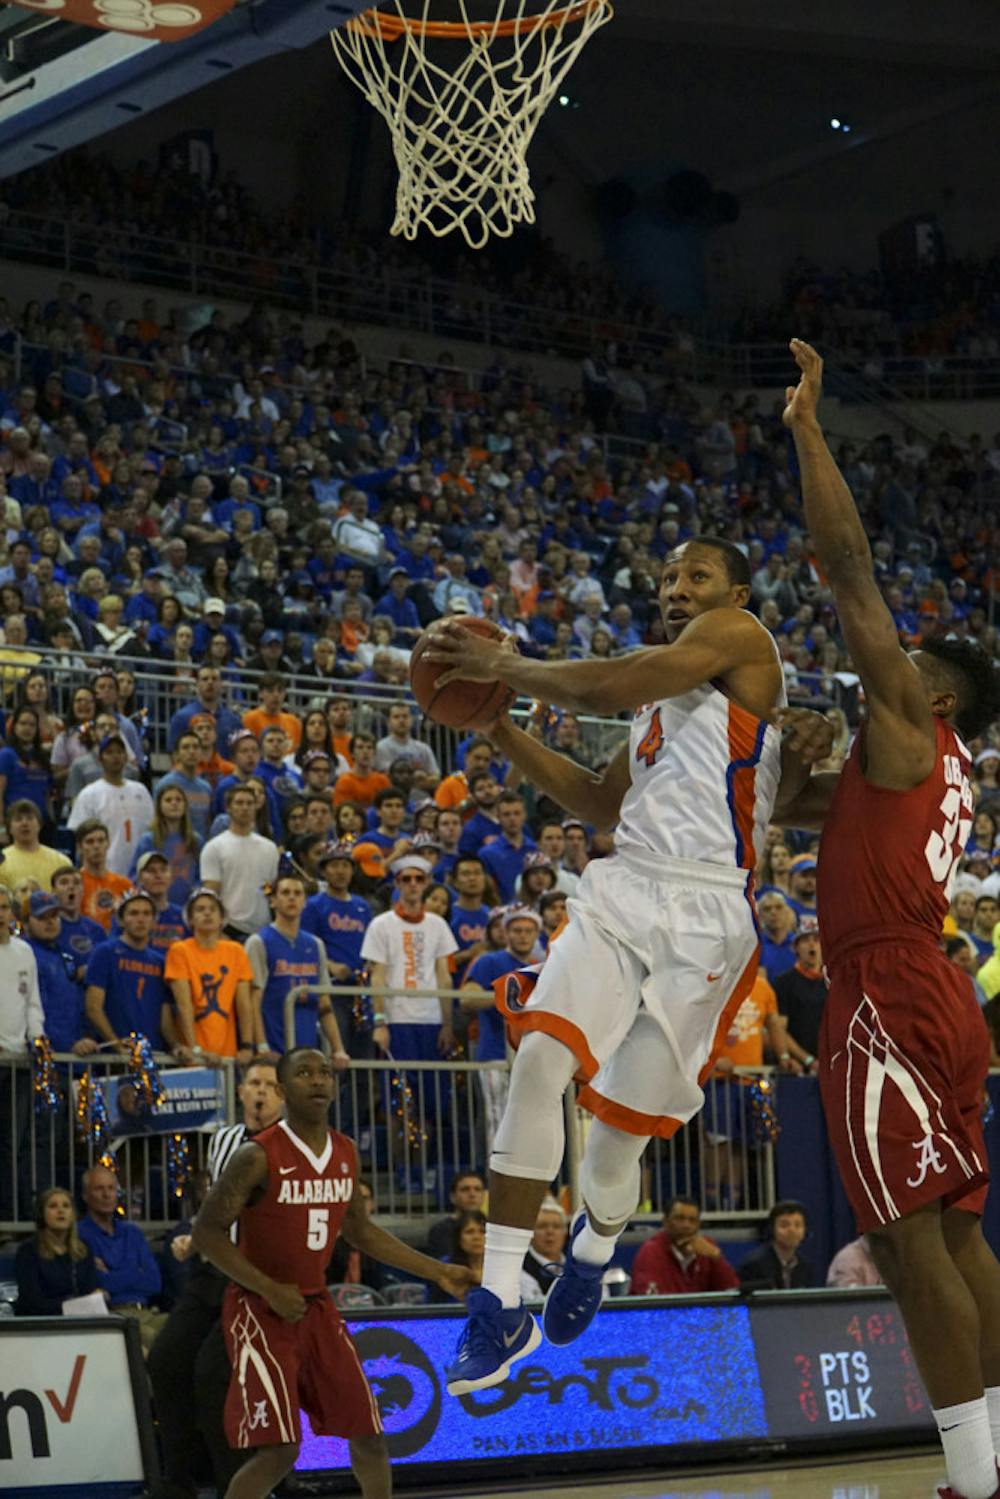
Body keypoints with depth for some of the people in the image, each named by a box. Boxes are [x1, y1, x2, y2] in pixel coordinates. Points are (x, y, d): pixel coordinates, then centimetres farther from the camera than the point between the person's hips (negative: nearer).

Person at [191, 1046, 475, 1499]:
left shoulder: (345, 1153, 5)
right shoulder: (259, 1156, -15)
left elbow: (359, 1231, 18)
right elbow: (207, 1232, -14)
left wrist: (438, 1272, 14)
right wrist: (270, 1289, -21)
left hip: (316, 1306, 7)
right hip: (261, 1310, -6)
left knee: (368, 1436, 7)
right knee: (279, 1450, -14)